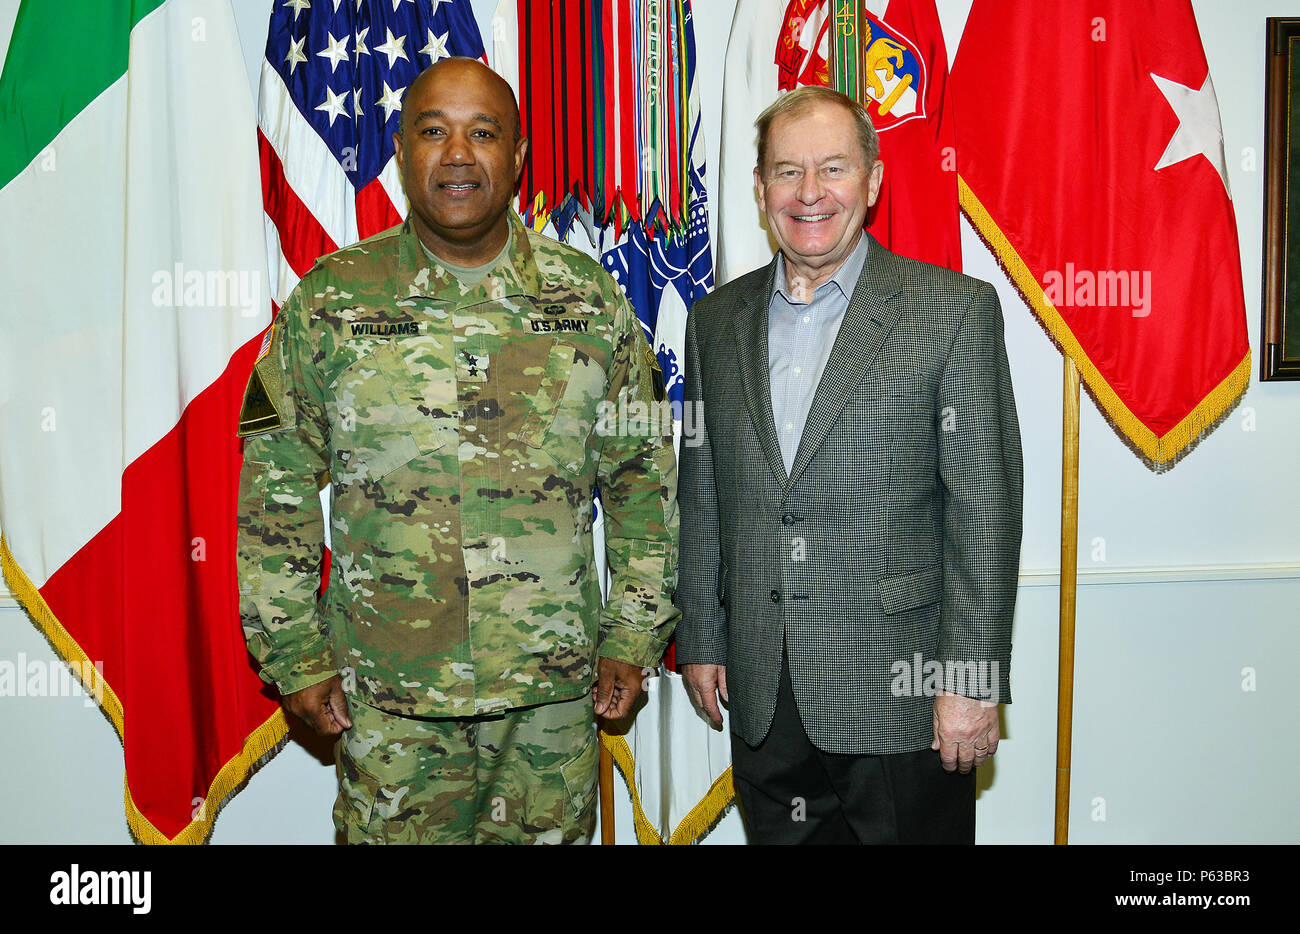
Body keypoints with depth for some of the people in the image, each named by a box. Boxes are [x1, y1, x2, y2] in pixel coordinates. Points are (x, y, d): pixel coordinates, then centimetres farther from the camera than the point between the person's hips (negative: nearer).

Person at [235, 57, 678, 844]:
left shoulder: (589, 297, 1)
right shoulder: (332, 300, -2)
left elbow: (643, 475, 4)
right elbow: (276, 491, 1)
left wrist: (634, 636, 1)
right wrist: (296, 657, -2)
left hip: (556, 685, 1)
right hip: (387, 695, -1)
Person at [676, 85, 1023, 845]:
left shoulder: (954, 310, -5)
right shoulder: (717, 320, 8)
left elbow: (985, 506, -8)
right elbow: (702, 495, 12)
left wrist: (972, 677, -11)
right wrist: (701, 638, 11)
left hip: (901, 694, -3)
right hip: (763, 696, 4)